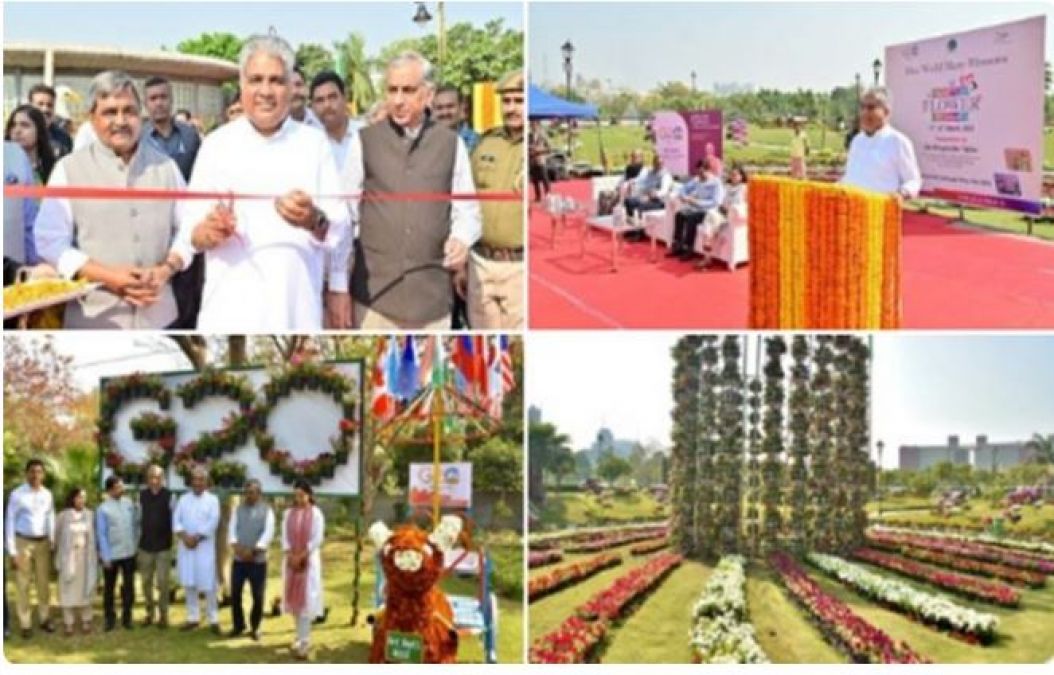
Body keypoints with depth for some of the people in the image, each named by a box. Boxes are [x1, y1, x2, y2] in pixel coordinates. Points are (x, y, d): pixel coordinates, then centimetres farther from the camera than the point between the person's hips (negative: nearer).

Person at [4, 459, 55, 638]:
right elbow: (9, 522, -9)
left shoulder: (47, 495, 1)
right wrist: (12, 551, -11)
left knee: (43, 583, 12)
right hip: (22, 542, -4)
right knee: (23, 585, 3)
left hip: (42, 542, 4)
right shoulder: (17, 494, -12)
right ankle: (25, 624, 10)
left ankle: (45, 619, 25)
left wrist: (52, 544, 9)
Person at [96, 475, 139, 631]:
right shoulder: (103, 509, -10)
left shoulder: (128, 503, 0)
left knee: (129, 586, 8)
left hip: (129, 553, 3)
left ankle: (127, 617, 20)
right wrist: (105, 557, -10)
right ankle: (110, 618, 21)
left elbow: (136, 524, 9)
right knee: (109, 588, 9)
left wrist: (136, 544, 5)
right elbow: (102, 534, -9)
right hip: (112, 555, -3)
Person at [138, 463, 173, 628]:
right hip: (145, 546, 3)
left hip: (164, 546, -3)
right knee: (146, 582, 9)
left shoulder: (169, 496, -6)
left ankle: (163, 614, 8)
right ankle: (150, 612, 23)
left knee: (162, 582, -3)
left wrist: (173, 539, -7)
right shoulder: (142, 495, 3)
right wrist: (137, 542, 7)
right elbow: (138, 519, 8)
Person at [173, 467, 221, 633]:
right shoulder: (183, 499, 11)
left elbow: (213, 522, -9)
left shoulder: (212, 500, 1)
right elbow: (176, 520, 2)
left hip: (205, 546, -3)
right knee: (189, 583, 6)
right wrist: (184, 536, -13)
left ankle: (213, 619, 2)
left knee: (208, 584, -5)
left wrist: (197, 537, -15)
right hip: (186, 546, 3)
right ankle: (193, 617, 15)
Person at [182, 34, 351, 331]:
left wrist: (314, 221, -22)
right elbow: (192, 230, 3)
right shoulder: (217, 144, 6)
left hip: (296, 307, 1)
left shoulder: (314, 143, 5)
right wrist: (209, 231, -20)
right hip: (230, 310, 0)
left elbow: (339, 231, 0)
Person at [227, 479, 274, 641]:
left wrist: (253, 550, -21)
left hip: (258, 560, -2)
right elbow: (232, 529, -1)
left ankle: (255, 628, 19)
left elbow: (268, 533, -10)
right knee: (235, 594, 4)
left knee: (258, 597, 2)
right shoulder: (238, 509, 8)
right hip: (239, 560, 2)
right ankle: (238, 625, 22)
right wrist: (236, 546, -20)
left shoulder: (267, 510, 1)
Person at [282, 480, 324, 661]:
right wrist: (291, 557, -9)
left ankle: (304, 641, -10)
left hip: (309, 561, -4)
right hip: (291, 560, 4)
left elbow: (317, 539, -10)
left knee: (306, 599, -9)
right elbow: (285, 537, 4)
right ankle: (302, 637, 16)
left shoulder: (316, 513, -6)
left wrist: (301, 556, -12)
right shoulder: (289, 513, 6)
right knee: (295, 598, 7)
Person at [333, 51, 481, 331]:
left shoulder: (452, 144, 5)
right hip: (374, 294, -1)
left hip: (432, 296, 1)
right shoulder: (364, 142, 2)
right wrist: (338, 288, 0)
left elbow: (467, 209, 11)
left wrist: (462, 239, -12)